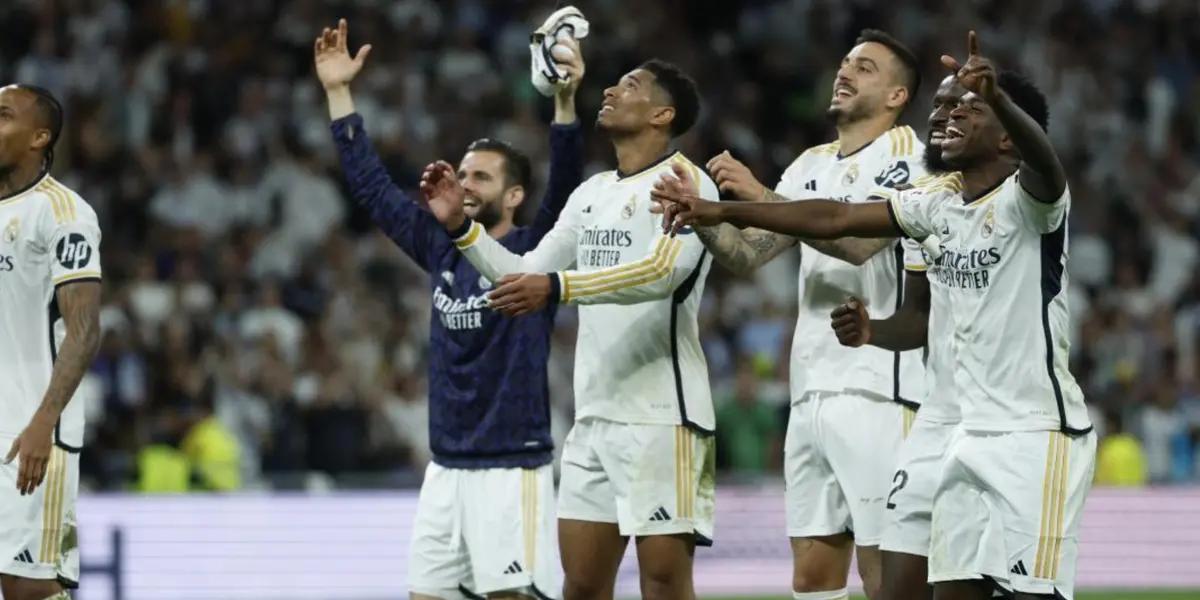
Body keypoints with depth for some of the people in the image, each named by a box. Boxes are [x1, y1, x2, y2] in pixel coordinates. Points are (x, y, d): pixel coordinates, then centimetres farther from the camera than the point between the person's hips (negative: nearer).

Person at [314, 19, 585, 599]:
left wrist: (565, 100, -35)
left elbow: (565, 189, -21)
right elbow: (371, 186, 15)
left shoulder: (531, 254, -4)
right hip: (445, 469, 6)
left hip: (511, 469, -6)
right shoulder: (443, 251, 11)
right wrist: (338, 92, 13)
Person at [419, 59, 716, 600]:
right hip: (595, 415, 8)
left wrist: (557, 286, -35)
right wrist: (460, 226, 10)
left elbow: (662, 270, -25)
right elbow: (526, 278, 24)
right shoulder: (591, 194, 19)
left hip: (662, 417, -8)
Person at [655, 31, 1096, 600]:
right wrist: (719, 210, 10)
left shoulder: (1027, 198, -12)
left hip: (1040, 436, -8)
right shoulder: (939, 203, 10)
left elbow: (1044, 159, -35)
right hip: (974, 436, 8)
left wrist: (998, 98, -55)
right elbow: (835, 218, 13)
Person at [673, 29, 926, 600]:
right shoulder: (811, 166, 18)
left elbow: (858, 239, -20)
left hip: (878, 391, -8)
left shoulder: (904, 154, -5)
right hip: (812, 394, 8)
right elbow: (748, 252, 13)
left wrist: (760, 197, -20)